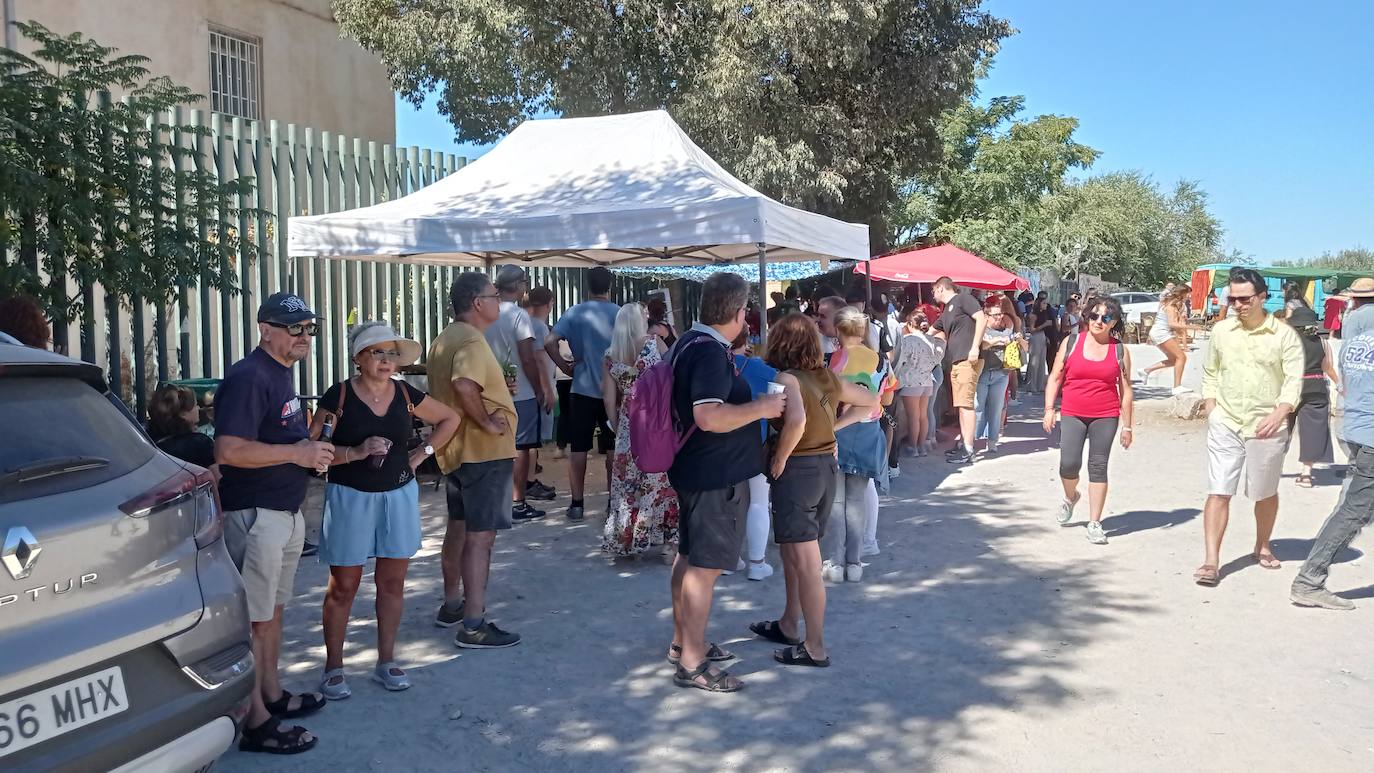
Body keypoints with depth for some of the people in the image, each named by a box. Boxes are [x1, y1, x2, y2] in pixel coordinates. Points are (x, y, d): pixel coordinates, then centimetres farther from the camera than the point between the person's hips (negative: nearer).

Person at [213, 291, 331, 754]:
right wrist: (297, 453, -21)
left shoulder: (282, 374, 13)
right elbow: (228, 451, -28)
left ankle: (272, 694, 33)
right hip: (254, 515, -10)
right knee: (253, 619, -2)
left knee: (273, 611, 20)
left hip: (286, 511, 10)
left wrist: (312, 449, 7)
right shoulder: (249, 377, -18)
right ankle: (255, 722, 7)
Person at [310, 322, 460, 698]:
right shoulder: (339, 395, -8)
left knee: (392, 582, 9)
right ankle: (333, 667, 16)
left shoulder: (406, 395, 2)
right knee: (344, 586, 4)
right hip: (350, 498, -3)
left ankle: (386, 661, 22)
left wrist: (424, 452, 6)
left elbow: (450, 418, 16)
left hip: (398, 496, 4)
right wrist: (356, 452, -24)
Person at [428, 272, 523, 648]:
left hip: (455, 449, 10)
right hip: (483, 452, -10)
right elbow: (464, 386, -37)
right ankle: (474, 626, -4)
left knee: (459, 528, 20)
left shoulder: (446, 338, 13)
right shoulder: (472, 341, -19)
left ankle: (452, 605, 33)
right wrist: (488, 423, -26)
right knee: (480, 536, -7)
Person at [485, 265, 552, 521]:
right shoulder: (518, 315, -14)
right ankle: (517, 504, 4)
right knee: (520, 448, 1)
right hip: (521, 394, -6)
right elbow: (528, 360, -16)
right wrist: (539, 391, -7)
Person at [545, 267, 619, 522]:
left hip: (583, 390, 0)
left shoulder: (575, 313, -1)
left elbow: (549, 342, -10)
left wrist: (565, 367, 0)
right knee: (613, 449, 8)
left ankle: (577, 504, 8)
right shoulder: (619, 314, -4)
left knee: (579, 449, 7)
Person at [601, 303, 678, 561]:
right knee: (662, 479, 2)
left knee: (629, 481, 10)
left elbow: (609, 399, 6)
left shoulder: (610, 356, 7)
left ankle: (626, 540, 17)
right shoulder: (654, 343, 0)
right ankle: (668, 542, 3)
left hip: (629, 425, 3)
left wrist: (618, 426, 16)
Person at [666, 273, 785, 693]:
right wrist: (762, 408, -21)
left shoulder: (689, 342, 9)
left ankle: (683, 641, 32)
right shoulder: (710, 353, -23)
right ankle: (692, 664, 3)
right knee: (705, 565, -4)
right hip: (716, 475, -11)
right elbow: (709, 417, -33)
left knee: (689, 556, 18)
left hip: (693, 468, 11)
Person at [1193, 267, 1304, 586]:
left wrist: (1278, 416, -22)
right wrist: (1211, 412, 4)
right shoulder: (1221, 330, 3)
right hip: (1225, 425, 1)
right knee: (1218, 493, -6)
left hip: (1266, 426, -1)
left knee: (1266, 493, 15)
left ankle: (1263, 547, 37)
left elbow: (1294, 381, -8)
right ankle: (1211, 561, -6)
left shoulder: (1284, 335, -5)